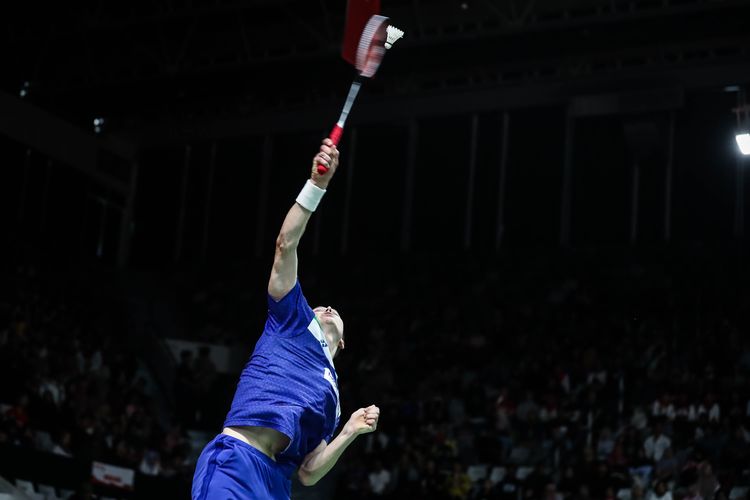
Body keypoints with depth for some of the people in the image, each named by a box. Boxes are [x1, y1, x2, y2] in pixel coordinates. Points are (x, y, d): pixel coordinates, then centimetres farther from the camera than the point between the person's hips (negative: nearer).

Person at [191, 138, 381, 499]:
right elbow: (285, 245, 15)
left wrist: (350, 433, 13)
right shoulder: (294, 321, 24)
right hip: (235, 462, -7)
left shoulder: (330, 393, 34)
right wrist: (317, 184, 7)